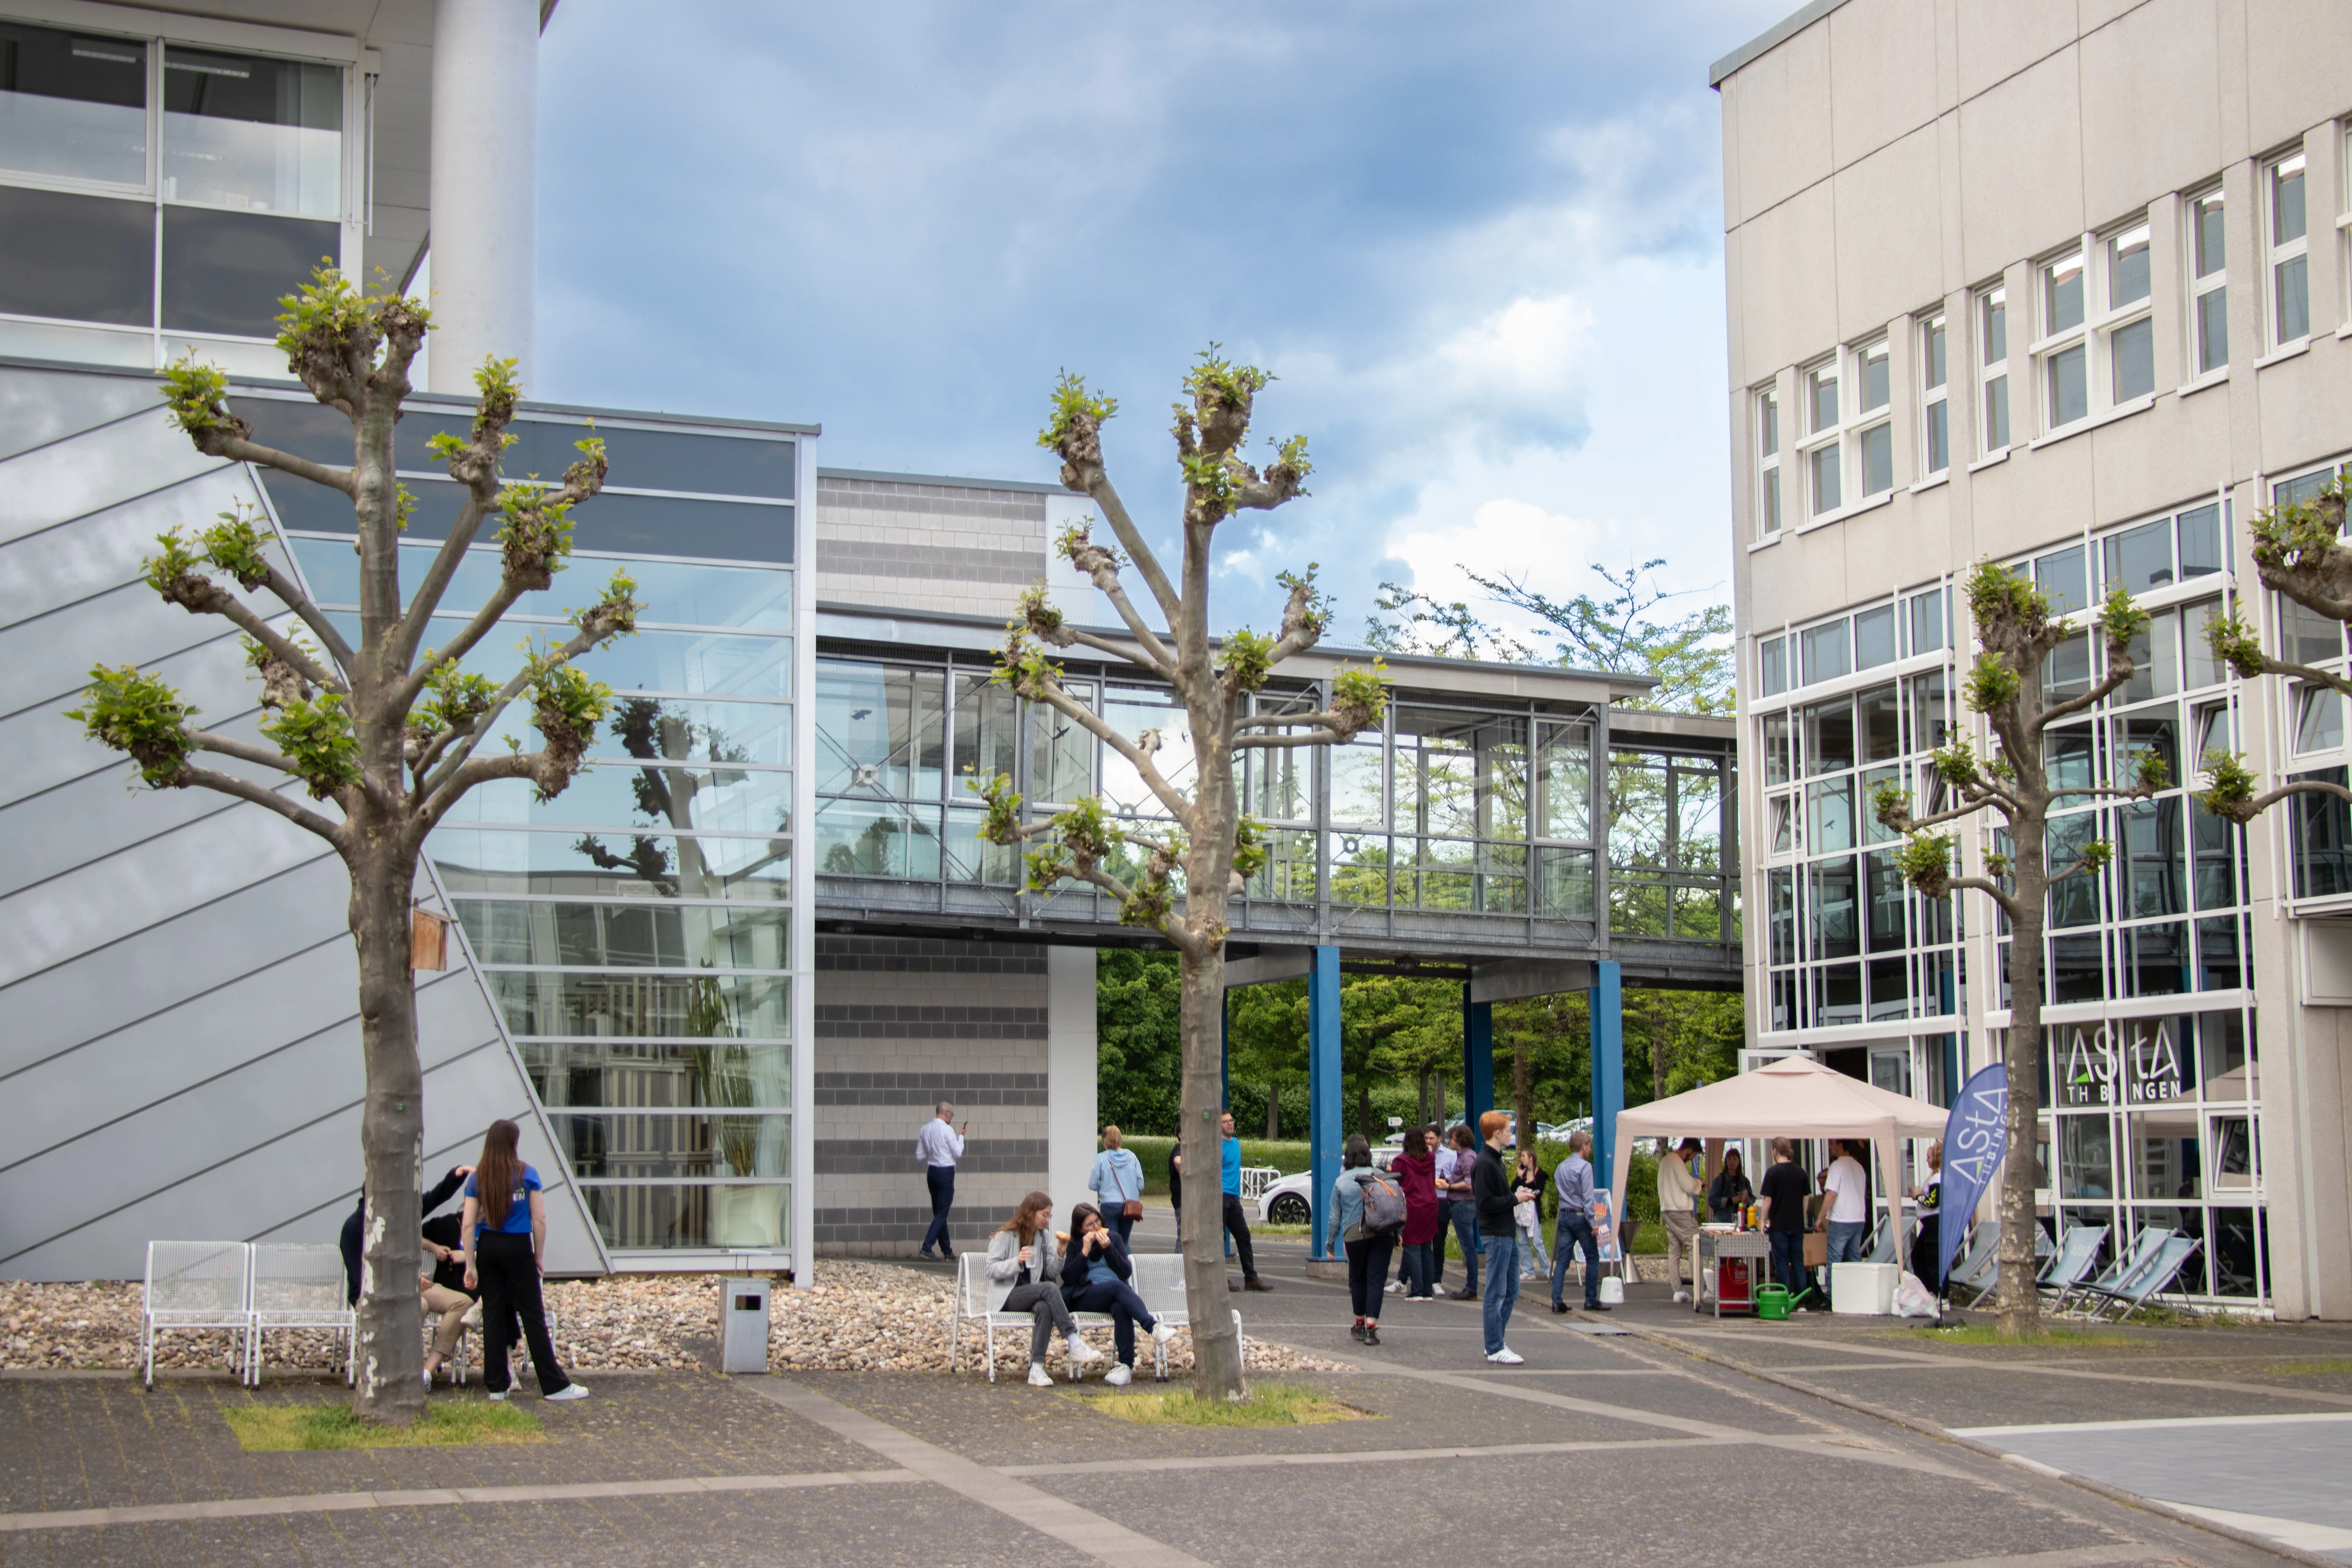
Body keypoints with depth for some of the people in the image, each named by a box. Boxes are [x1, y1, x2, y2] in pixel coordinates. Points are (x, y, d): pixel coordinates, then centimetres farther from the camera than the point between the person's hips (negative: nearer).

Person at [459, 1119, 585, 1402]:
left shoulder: (477, 1178, 0)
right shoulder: (527, 1175, -5)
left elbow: (469, 1225, -4)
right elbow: (539, 1219, -7)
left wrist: (470, 1265, -2)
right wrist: (540, 1256, 2)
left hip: (488, 1249, 2)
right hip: (518, 1249, -2)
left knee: (493, 1315, 7)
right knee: (533, 1316, 2)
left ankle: (496, 1385, 9)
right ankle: (554, 1385, 4)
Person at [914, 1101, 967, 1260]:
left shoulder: (925, 1129, 5)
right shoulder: (947, 1130, -14)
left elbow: (919, 1155, 8)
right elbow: (958, 1153, -9)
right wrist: (961, 1136, 3)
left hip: (932, 1172, 7)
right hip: (946, 1172, -7)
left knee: (938, 1212, 13)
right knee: (942, 1213, -5)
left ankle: (946, 1251, 20)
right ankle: (926, 1248, -15)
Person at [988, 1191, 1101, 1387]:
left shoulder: (1044, 1236, 17)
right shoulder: (1005, 1236, 0)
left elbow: (1051, 1272, 11)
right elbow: (992, 1270, -10)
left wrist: (1059, 1254, -7)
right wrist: (1017, 1262, -25)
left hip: (1033, 1296, 4)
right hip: (1008, 1298, -4)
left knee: (1045, 1308, -35)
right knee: (1050, 1288, -32)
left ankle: (1036, 1369, -42)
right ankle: (1075, 1345, -37)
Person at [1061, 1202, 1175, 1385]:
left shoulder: (1113, 1239, 19)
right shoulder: (1074, 1244, 15)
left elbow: (1126, 1272, 6)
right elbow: (1067, 1278, -1)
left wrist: (1108, 1248, -5)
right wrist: (1085, 1251, -8)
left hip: (1116, 1294, 2)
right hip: (1085, 1298, -2)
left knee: (1121, 1308, -36)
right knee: (1116, 1286, -34)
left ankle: (1126, 1366, -43)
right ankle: (1153, 1327, -50)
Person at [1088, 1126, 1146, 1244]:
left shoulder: (1101, 1159, -6)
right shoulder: (1132, 1157, 1)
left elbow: (1093, 1185, -2)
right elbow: (1140, 1184, 3)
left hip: (1110, 1206, -3)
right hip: (1130, 1207, 3)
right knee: (1124, 1242, 16)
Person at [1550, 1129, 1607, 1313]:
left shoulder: (1561, 1167, 12)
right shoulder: (1585, 1167, -11)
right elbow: (1587, 1197, -16)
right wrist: (1592, 1222, -15)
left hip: (1564, 1215, 7)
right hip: (1580, 1216, -7)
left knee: (1562, 1259, 4)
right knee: (1593, 1258, 5)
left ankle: (1557, 1301, -2)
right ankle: (1591, 1301, 6)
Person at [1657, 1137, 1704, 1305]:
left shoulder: (1666, 1160, 17)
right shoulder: (1677, 1162, -14)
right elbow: (1689, 1186, -17)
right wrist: (1698, 1182, 3)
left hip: (1667, 1210, 10)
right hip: (1679, 1211, -10)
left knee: (1674, 1251, 7)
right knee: (1695, 1246, -8)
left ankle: (1678, 1291, 6)